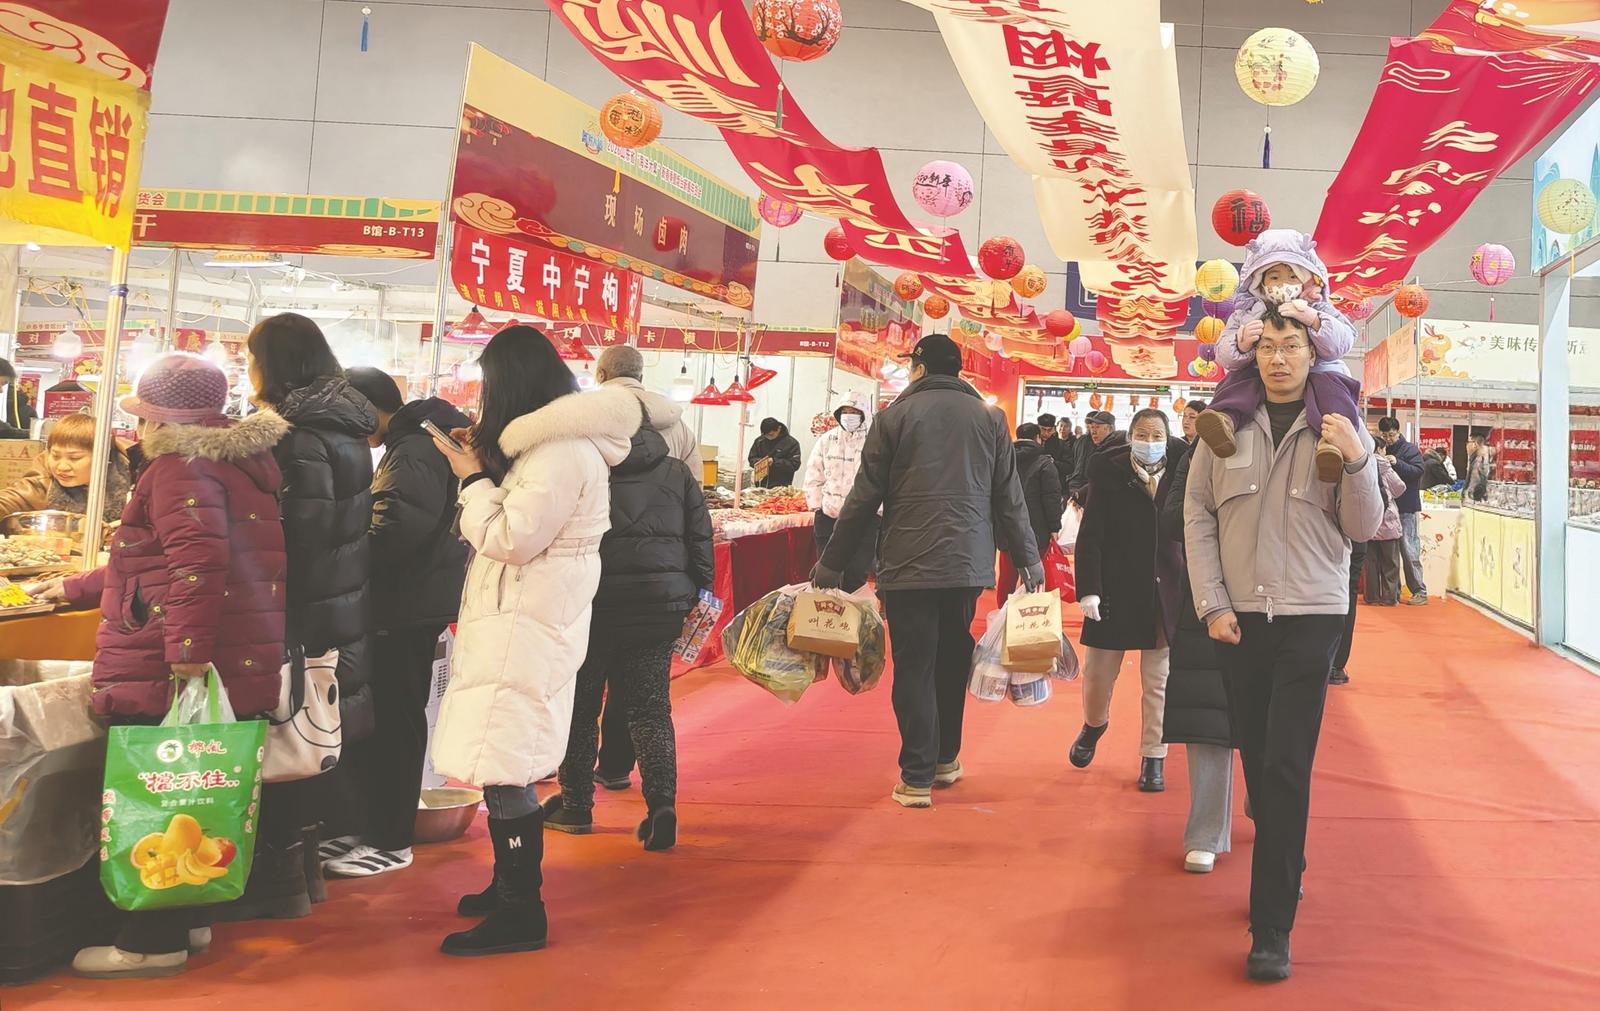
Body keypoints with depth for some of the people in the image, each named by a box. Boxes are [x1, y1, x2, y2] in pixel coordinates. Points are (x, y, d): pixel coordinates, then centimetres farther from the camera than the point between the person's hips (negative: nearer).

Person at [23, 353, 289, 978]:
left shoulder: (180, 470, -11)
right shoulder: (236, 466, 19)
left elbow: (198, 562, -28)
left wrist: (187, 653, -31)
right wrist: (79, 589, 35)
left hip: (165, 684, -10)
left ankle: (153, 943, 8)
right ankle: (188, 920, 28)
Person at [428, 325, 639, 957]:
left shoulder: (564, 452, -18)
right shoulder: (551, 442, 15)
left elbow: (511, 540, -20)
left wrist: (472, 477, -8)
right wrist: (484, 463, 9)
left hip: (526, 631, -10)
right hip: (518, 623, 10)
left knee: (502, 769, -7)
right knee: (501, 763, 17)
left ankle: (521, 915, 1)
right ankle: (509, 886, 29)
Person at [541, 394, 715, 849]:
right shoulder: (677, 474, 9)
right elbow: (700, 540, 8)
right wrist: (696, 594, 15)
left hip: (590, 602, -3)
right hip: (660, 603, 3)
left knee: (579, 702, 12)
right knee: (650, 706, 8)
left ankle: (575, 804, 20)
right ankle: (662, 803, -7)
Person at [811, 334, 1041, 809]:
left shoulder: (895, 415, -2)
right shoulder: (989, 417, 7)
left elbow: (864, 498, -3)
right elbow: (1009, 497, 8)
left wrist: (831, 564, 4)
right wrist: (1027, 558, 17)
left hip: (909, 565, -3)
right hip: (969, 564, 4)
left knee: (914, 668, 0)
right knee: (952, 662, 17)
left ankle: (918, 778, -1)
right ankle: (946, 759, 28)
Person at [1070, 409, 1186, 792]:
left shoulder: (1180, 475, 0)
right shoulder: (1109, 473, -5)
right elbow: (1090, 536, -7)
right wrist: (1088, 589, -14)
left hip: (1165, 593, 1)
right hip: (1115, 589, -1)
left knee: (1158, 682, 5)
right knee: (1097, 673, 8)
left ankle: (1153, 759, 17)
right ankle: (1094, 724, 38)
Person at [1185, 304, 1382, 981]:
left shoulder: (1339, 429, 1)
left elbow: (1363, 530, 0)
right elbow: (1197, 515, 5)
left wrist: (1357, 462, -17)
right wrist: (1212, 604, -2)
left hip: (1311, 616, -2)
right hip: (1237, 617, 2)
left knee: (1286, 765, -8)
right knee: (1256, 756, 11)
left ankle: (1272, 929, -4)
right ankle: (1286, 869, 33)